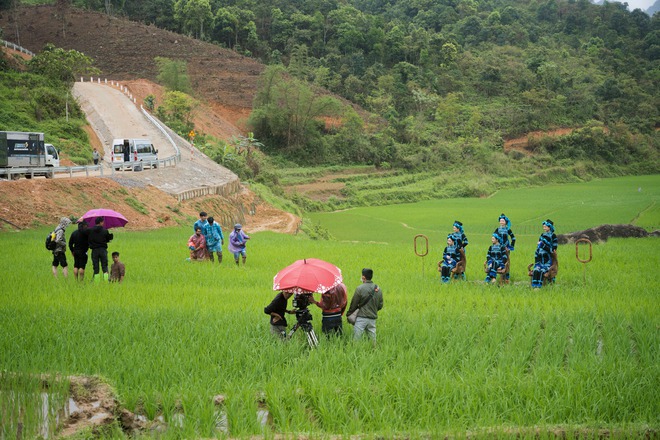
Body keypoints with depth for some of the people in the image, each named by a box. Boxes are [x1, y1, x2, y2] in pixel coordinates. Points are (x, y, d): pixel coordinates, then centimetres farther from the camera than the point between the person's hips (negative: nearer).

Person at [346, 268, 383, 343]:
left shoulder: (360, 288, -10)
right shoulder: (378, 290, 6)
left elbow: (354, 304, -5)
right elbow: (380, 305, 12)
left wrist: (349, 314, 9)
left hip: (362, 318, -5)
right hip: (373, 319, 5)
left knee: (356, 338, -4)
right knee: (372, 338, 10)